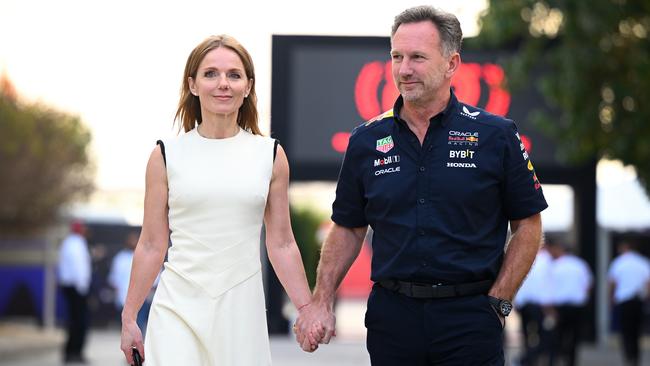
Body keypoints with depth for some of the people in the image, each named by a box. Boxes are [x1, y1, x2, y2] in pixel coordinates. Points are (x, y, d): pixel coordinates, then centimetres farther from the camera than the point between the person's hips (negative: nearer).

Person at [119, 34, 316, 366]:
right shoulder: (166, 156, 2)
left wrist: (307, 310, 6)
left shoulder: (271, 156, 5)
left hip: (241, 307, 1)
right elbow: (151, 246, 6)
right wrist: (129, 317, 6)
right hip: (179, 306, -1)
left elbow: (281, 244, 10)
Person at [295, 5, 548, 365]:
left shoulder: (496, 136, -2)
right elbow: (347, 229, 11)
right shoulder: (366, 140, 5)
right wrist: (321, 302, 1)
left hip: (470, 314, -3)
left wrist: (497, 303, -6)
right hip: (391, 315, 3)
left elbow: (527, 226, 1)